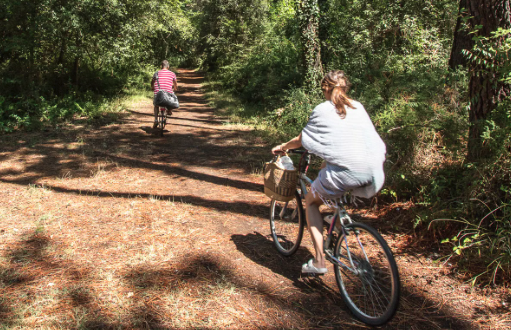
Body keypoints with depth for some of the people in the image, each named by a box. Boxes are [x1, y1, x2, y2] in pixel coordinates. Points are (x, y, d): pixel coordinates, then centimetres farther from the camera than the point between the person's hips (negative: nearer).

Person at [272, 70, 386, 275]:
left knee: (311, 202, 19)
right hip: (374, 172, 6)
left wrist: (282, 147, 31)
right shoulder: (358, 107, 19)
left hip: (346, 171, -5)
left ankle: (319, 261, 11)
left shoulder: (322, 110, 6)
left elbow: (301, 140, 12)